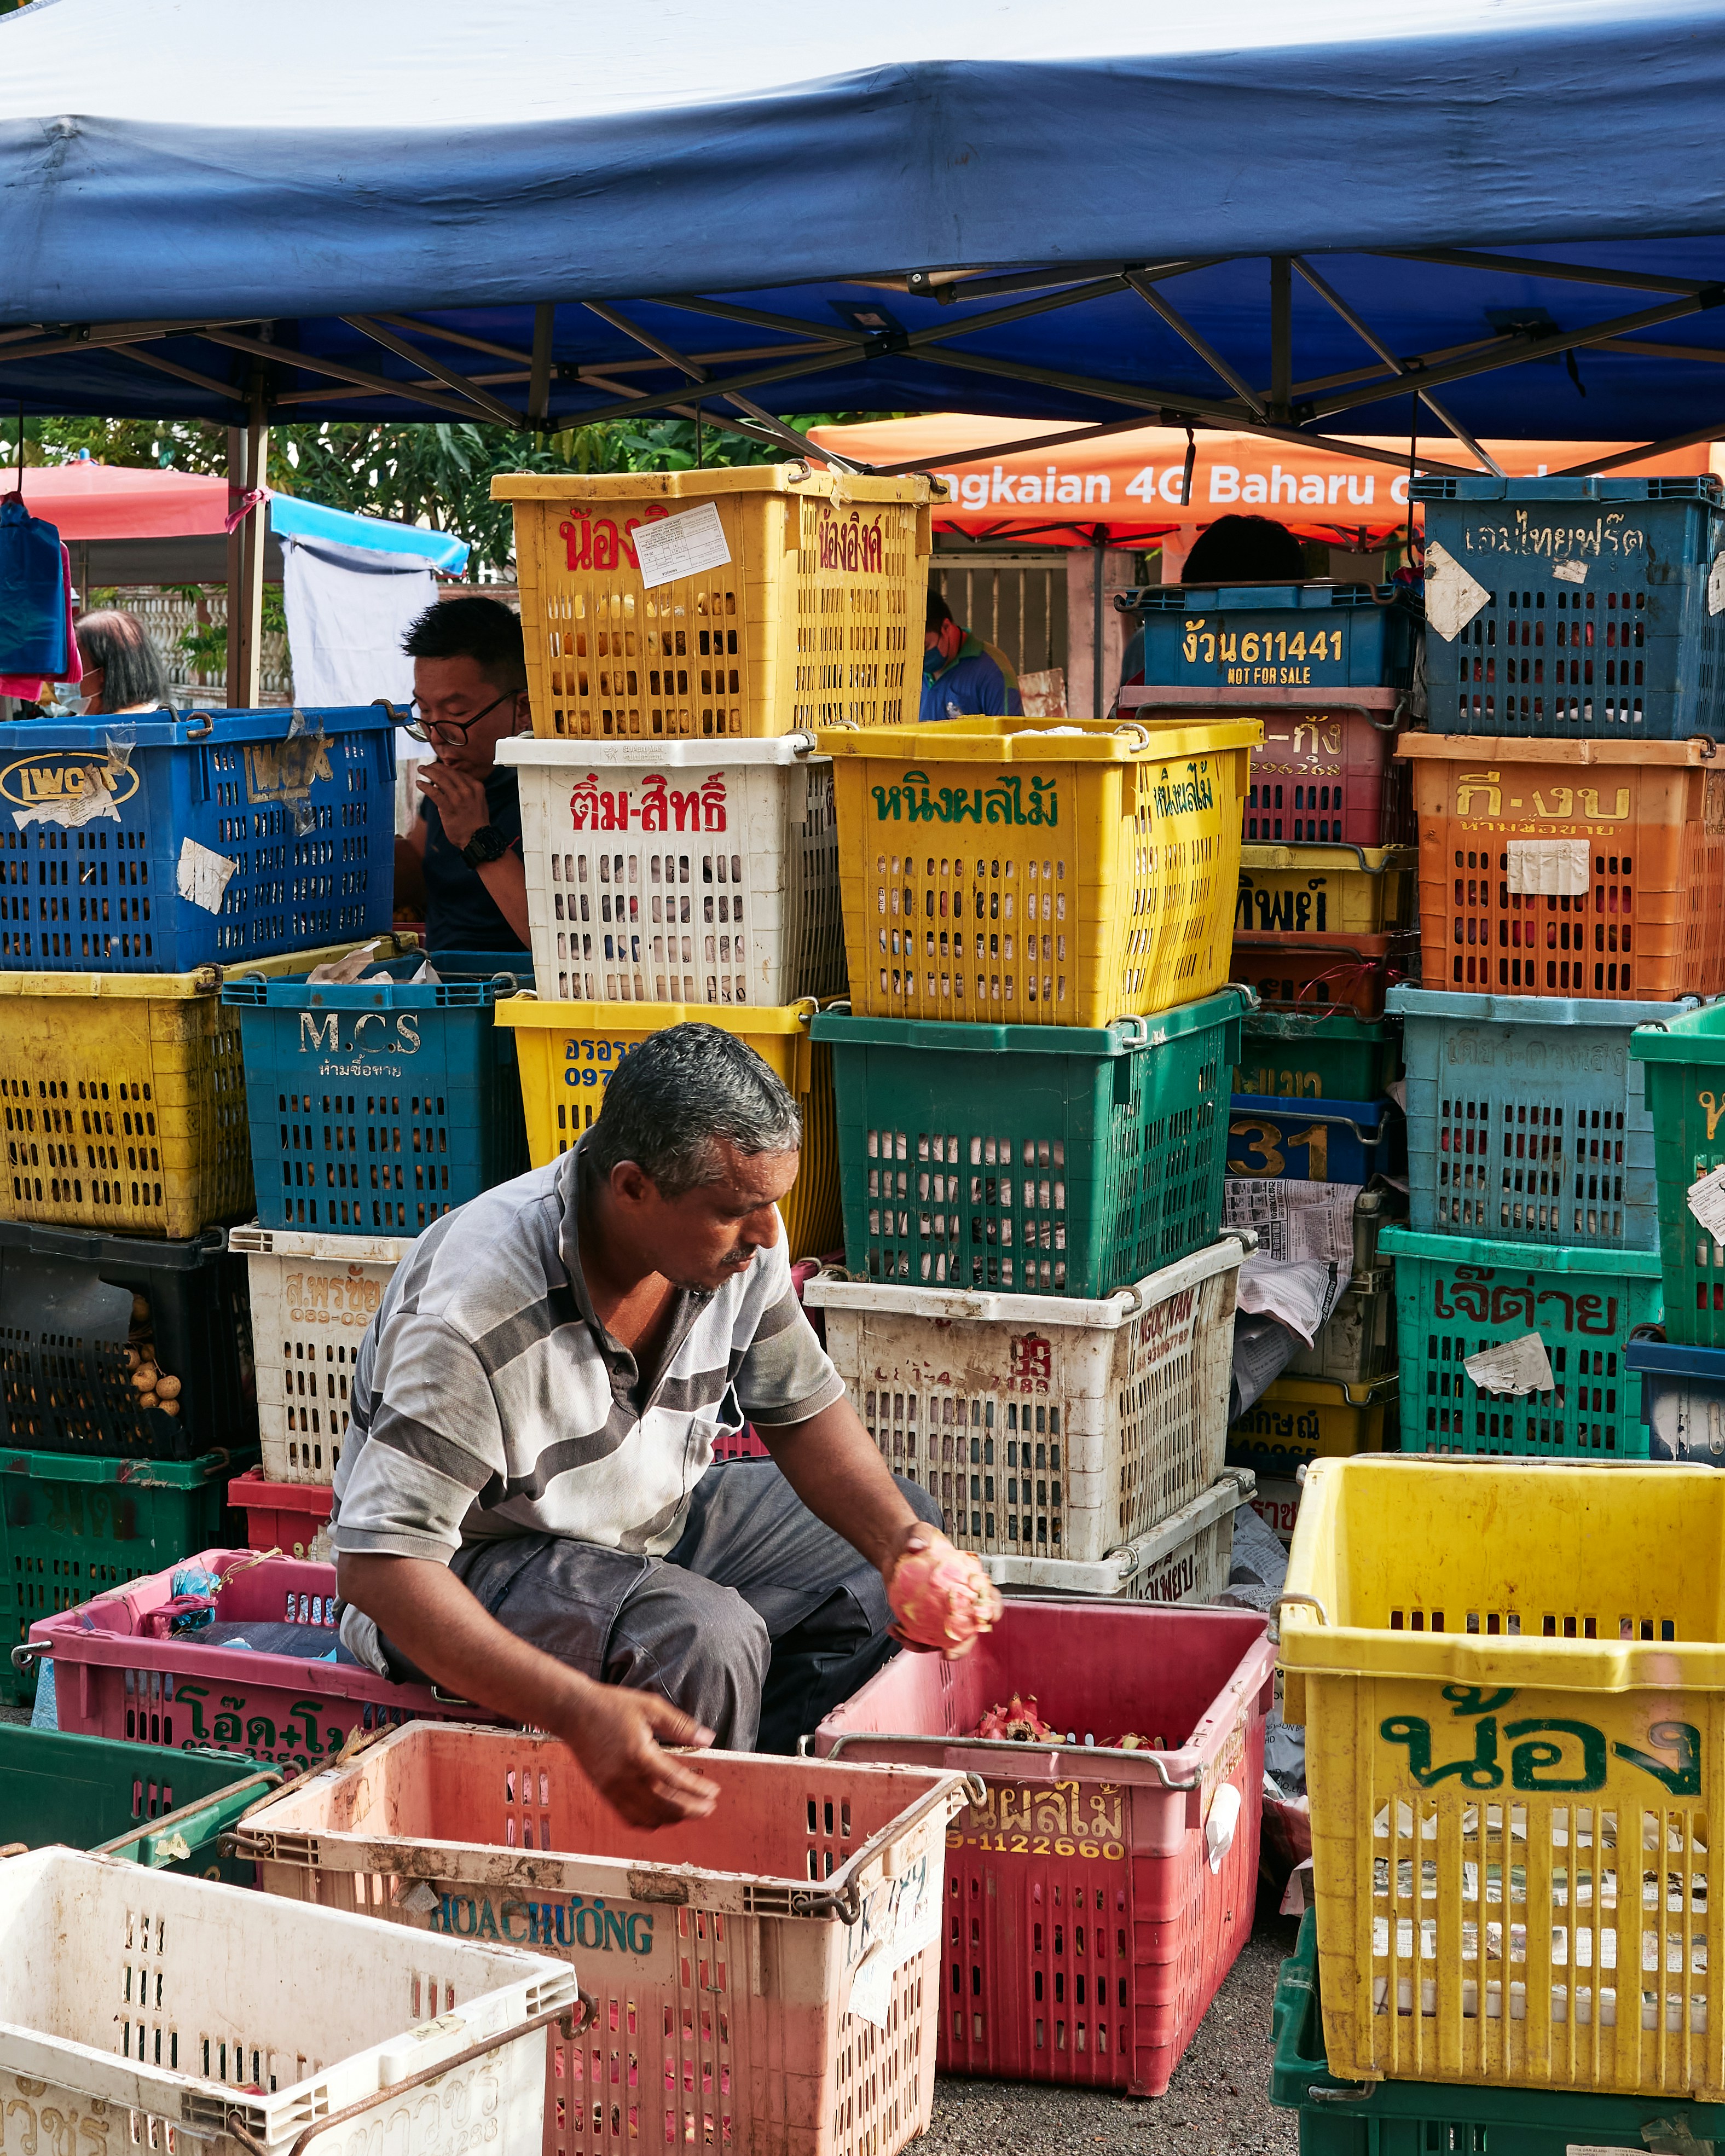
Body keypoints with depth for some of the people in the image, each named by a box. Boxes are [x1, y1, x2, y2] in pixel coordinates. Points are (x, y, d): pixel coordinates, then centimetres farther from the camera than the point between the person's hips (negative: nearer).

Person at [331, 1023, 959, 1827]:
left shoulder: (741, 1239, -14)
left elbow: (800, 1409, 3)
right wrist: (578, 1712, -47)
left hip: (658, 1520, 8)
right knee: (706, 1639, -33)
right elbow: (377, 1564, -35)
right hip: (477, 1563, -8)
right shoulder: (476, 1316, -35)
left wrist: (900, 1539, -18)